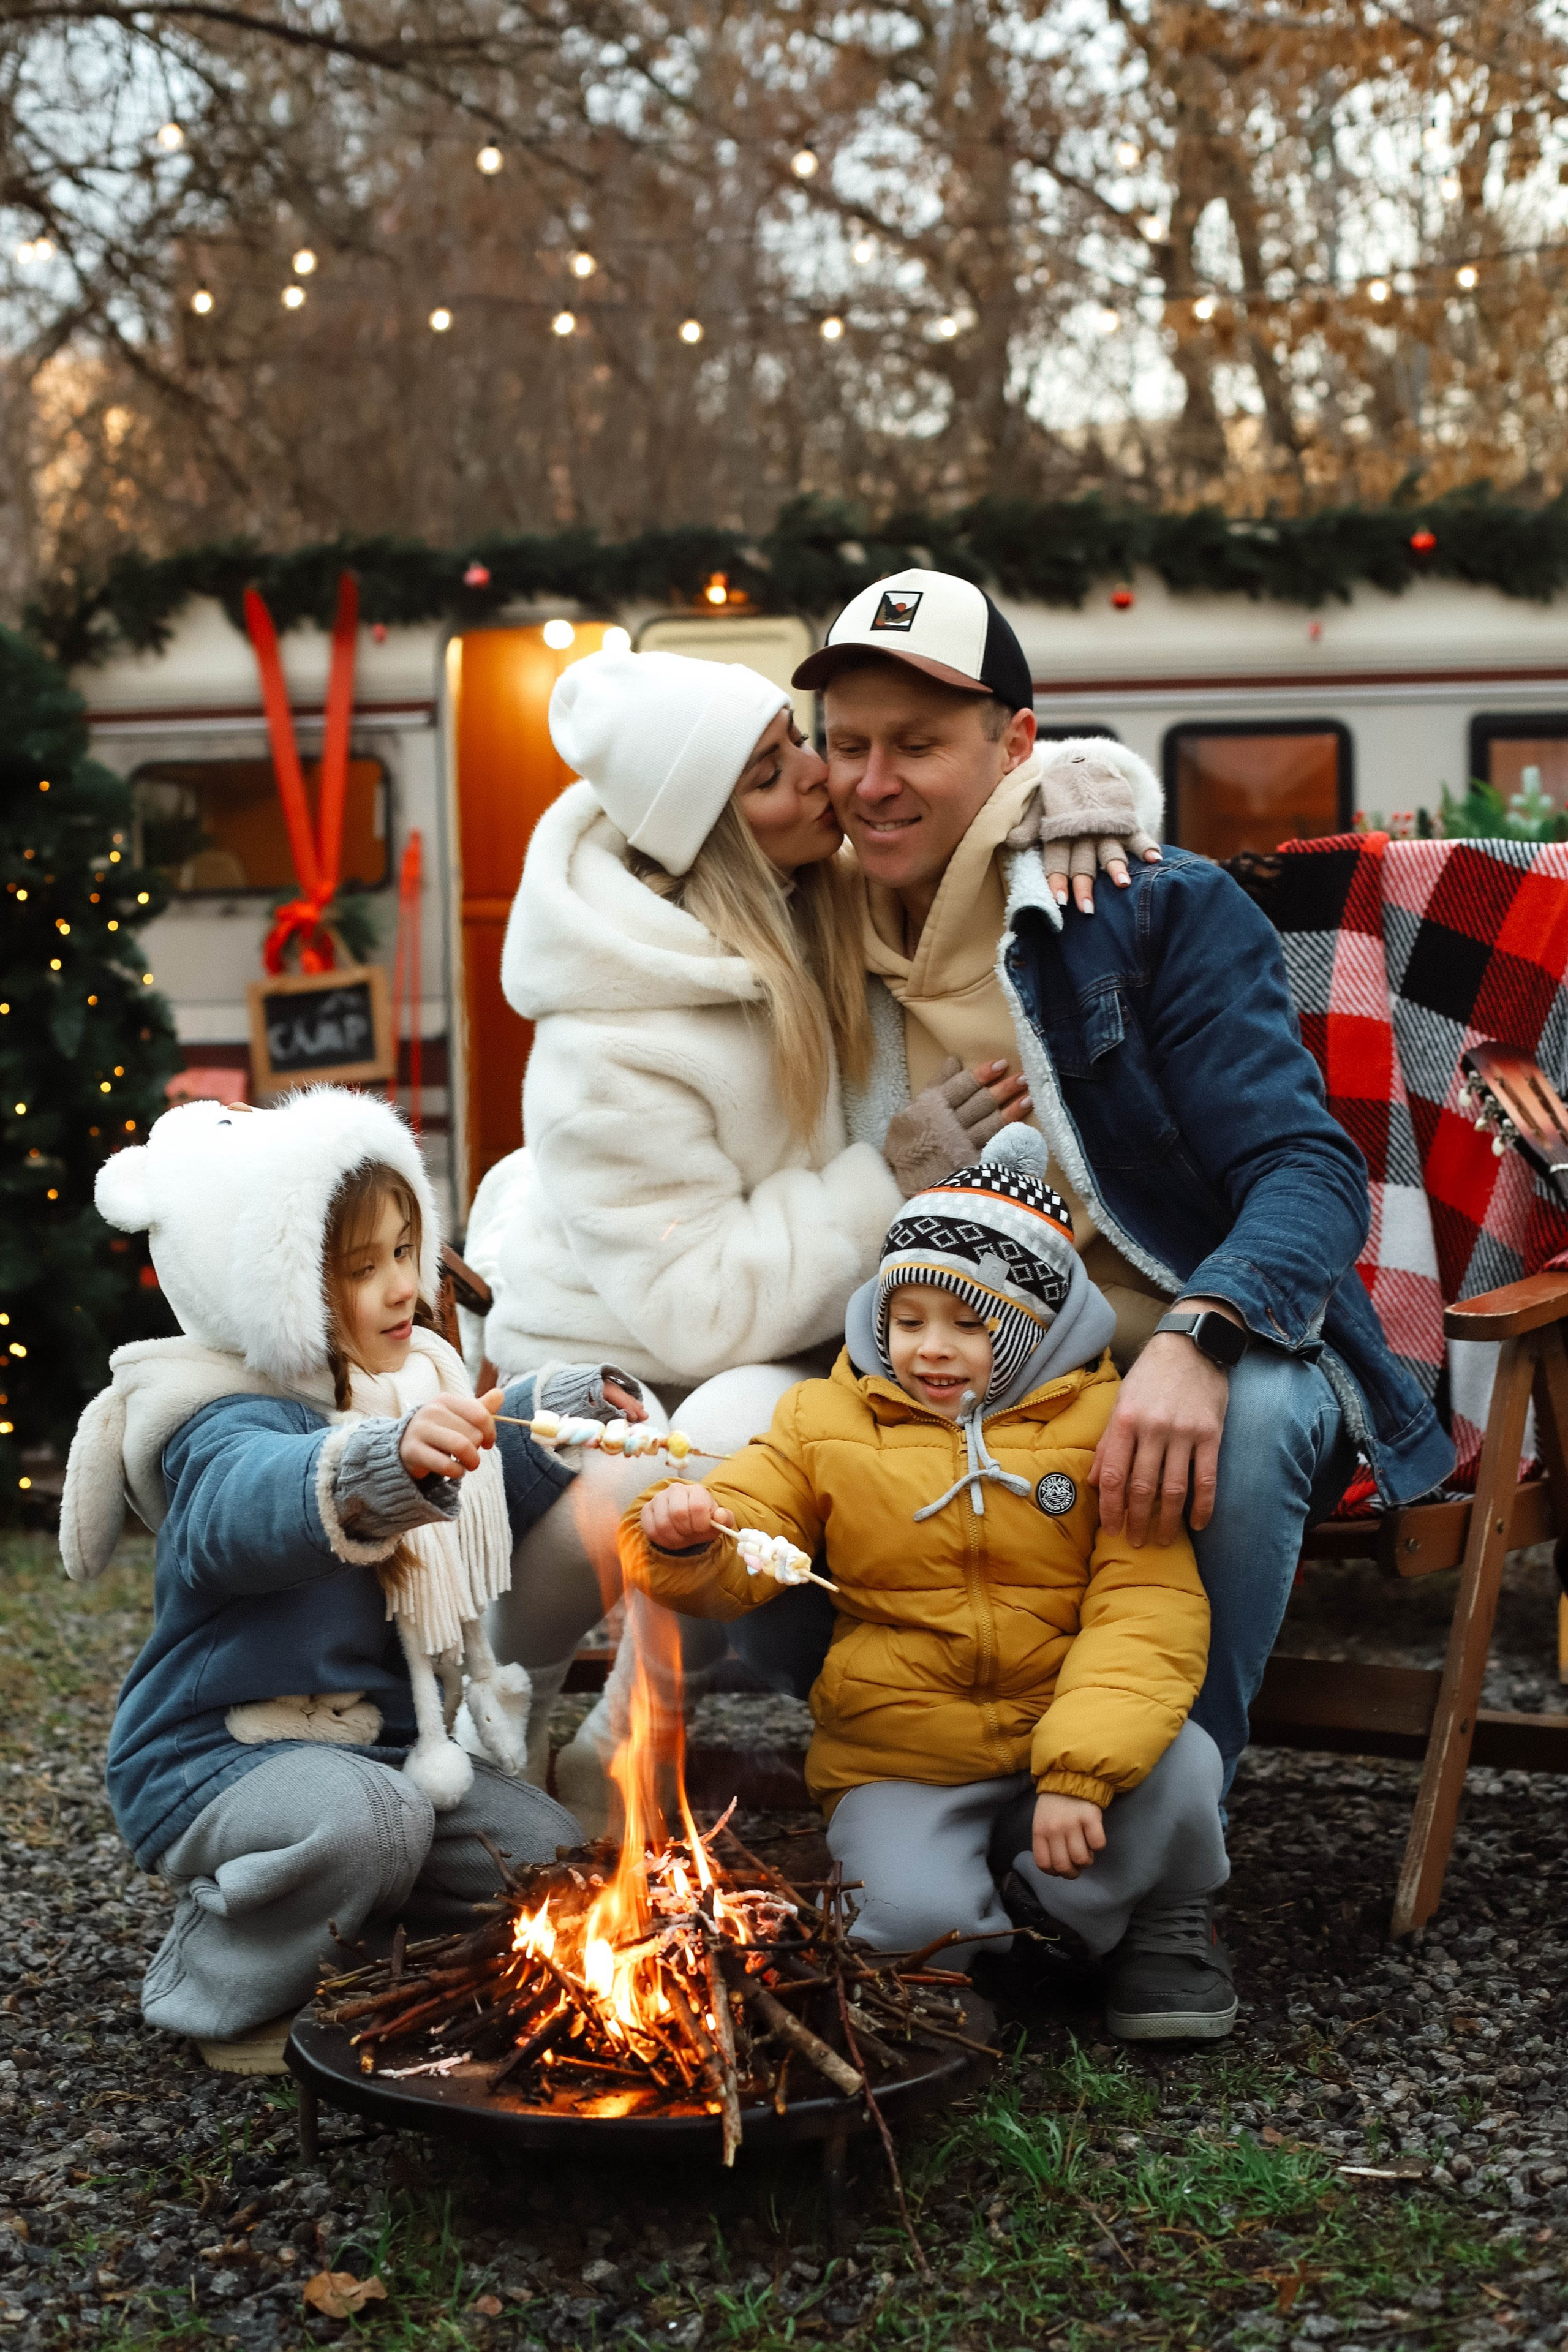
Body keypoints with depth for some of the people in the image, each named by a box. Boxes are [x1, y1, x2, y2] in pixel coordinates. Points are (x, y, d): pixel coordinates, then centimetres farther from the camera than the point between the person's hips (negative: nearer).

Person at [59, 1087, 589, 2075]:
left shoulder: (417, 1381, 5)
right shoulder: (228, 1424, -22)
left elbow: (503, 1491, 23)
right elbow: (252, 1504, -47)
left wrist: (557, 1413, 2)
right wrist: (384, 1462, -67)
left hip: (387, 1741, 7)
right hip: (221, 1757, -7)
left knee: (550, 1854, -9)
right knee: (364, 1818, -36)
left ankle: (345, 1920, 14)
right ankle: (228, 1992, -7)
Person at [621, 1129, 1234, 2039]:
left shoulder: (1101, 1425, 0)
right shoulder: (828, 1421, 7)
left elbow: (1149, 1607, -9)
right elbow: (731, 1571, 7)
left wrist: (1083, 1767, -23)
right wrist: (684, 1544, -20)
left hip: (1058, 1743, 0)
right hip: (899, 1766, 0)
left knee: (1179, 1764, -29)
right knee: (914, 1916, -30)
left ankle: (1166, 1921, 5)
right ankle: (987, 1932, 9)